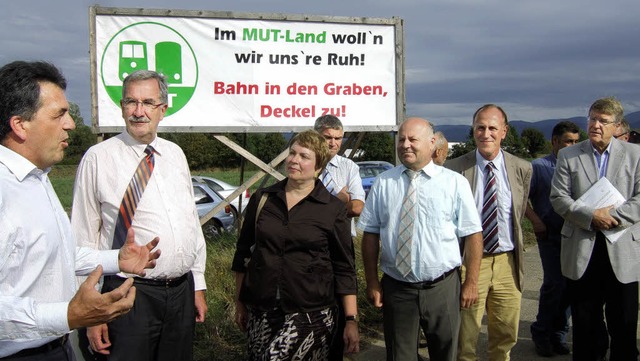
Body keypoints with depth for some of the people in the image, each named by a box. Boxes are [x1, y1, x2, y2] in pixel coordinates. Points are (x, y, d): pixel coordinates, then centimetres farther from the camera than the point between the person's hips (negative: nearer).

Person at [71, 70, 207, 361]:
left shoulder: (175, 154, 8)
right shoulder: (98, 158, -7)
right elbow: (84, 240, -7)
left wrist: (198, 285, 14)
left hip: (182, 291, 5)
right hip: (130, 294, -5)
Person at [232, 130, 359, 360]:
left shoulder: (333, 209, -1)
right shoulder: (262, 199, 6)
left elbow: (344, 268, 0)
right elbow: (243, 253, 13)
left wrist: (351, 320, -3)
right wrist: (239, 303, 13)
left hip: (310, 315, -3)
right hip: (260, 313, 3)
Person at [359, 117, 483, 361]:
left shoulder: (455, 182, -3)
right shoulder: (383, 183, 1)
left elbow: (473, 235, -3)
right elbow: (371, 234, 3)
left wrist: (471, 282, -6)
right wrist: (372, 281, 0)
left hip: (443, 288, -1)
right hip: (396, 288, 1)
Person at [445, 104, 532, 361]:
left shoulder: (522, 169, 1)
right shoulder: (454, 169, -8)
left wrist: (515, 249, 13)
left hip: (507, 262, 3)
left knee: (506, 335, 15)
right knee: (465, 338, 6)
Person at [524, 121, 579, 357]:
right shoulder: (538, 167, 2)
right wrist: (535, 220, -11)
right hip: (551, 234, -3)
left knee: (570, 286, 6)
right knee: (555, 284, -8)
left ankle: (558, 334, 21)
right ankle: (542, 333, 11)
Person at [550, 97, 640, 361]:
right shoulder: (568, 156, 5)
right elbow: (559, 198, -3)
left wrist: (613, 217, -16)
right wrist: (591, 216, -16)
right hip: (581, 252, 1)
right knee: (584, 324, 11)